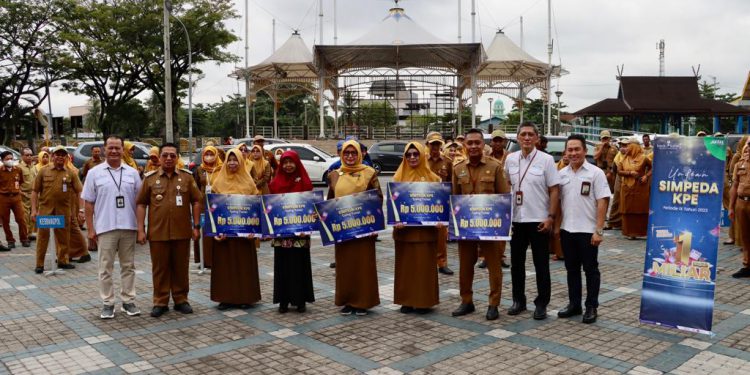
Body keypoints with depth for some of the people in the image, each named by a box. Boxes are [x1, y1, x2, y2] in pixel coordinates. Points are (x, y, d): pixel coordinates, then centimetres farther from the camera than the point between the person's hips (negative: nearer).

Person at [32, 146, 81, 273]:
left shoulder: (71, 173, 5)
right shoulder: (44, 171, 4)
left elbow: (80, 192, 4)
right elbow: (35, 191, 4)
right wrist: (34, 210, -2)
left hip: (64, 211, 1)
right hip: (45, 209, -1)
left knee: (63, 236, 10)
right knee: (43, 236, 2)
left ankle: (63, 260, 25)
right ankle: (39, 264, 10)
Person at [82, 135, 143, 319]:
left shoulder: (132, 173, 6)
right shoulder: (94, 173, 2)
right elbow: (88, 203, 2)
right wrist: (90, 229, -3)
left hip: (129, 227, 2)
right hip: (105, 227, -2)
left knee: (128, 266, 9)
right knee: (105, 268, 5)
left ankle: (128, 301, 19)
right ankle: (107, 303, 14)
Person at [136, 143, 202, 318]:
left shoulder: (187, 177, 4)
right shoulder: (150, 178, 3)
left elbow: (196, 201, 6)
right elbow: (141, 204, 4)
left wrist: (196, 226, 1)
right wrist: (140, 229, -1)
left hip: (182, 232, 0)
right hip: (158, 232, 0)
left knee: (181, 268, 10)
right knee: (160, 268, 8)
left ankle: (181, 300, 22)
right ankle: (160, 302, 18)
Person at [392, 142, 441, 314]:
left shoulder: (433, 178, 3)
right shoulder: (399, 177, 6)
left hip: (426, 228, -1)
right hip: (404, 228, 1)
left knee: (425, 264, 2)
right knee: (405, 264, 6)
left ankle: (424, 301, 12)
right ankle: (406, 300, 15)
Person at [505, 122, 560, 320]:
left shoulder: (546, 160, -6)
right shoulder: (510, 159, 4)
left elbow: (554, 190, -6)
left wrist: (551, 217, -12)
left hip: (539, 220, -3)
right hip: (516, 219, 4)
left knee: (541, 264, 5)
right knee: (516, 263, 12)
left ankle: (541, 304, 17)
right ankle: (518, 300, 25)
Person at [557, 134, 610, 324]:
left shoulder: (595, 173, -7)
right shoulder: (561, 173, 7)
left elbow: (602, 202, -10)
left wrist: (599, 230, -15)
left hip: (588, 230, -5)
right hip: (567, 229, 5)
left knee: (590, 269, 5)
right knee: (572, 269, 13)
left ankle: (591, 307, 15)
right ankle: (574, 304, 24)